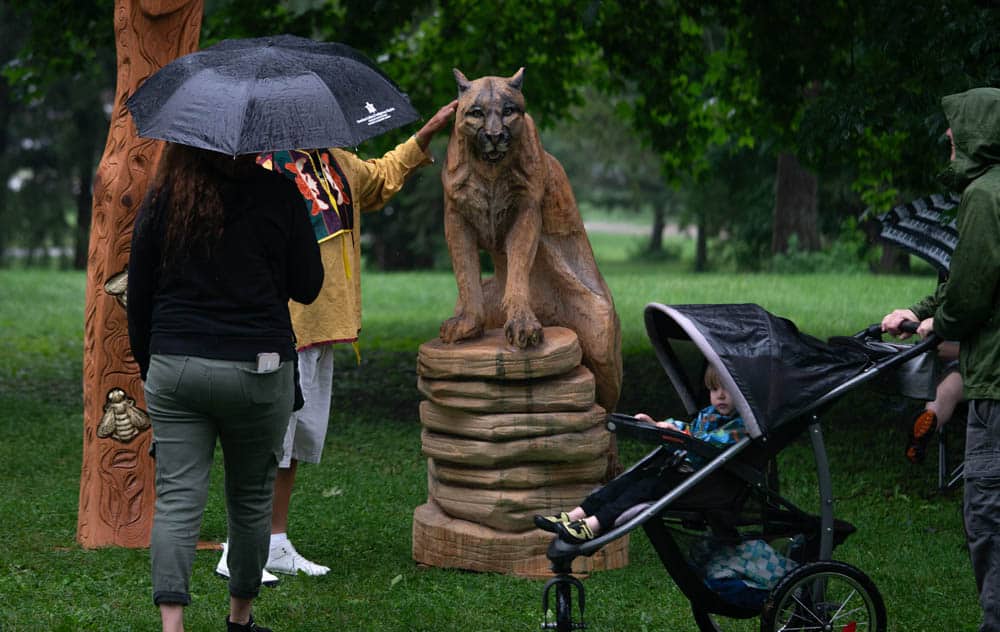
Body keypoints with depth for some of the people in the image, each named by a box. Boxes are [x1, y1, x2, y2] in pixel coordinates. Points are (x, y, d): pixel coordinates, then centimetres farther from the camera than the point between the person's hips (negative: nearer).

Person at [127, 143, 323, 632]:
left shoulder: (160, 200, 1)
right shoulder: (278, 195, -5)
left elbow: (138, 297, 6)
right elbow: (307, 288, 2)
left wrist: (146, 365, 18)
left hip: (174, 369, 1)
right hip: (257, 370, -1)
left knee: (176, 499, 0)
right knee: (251, 498, 15)